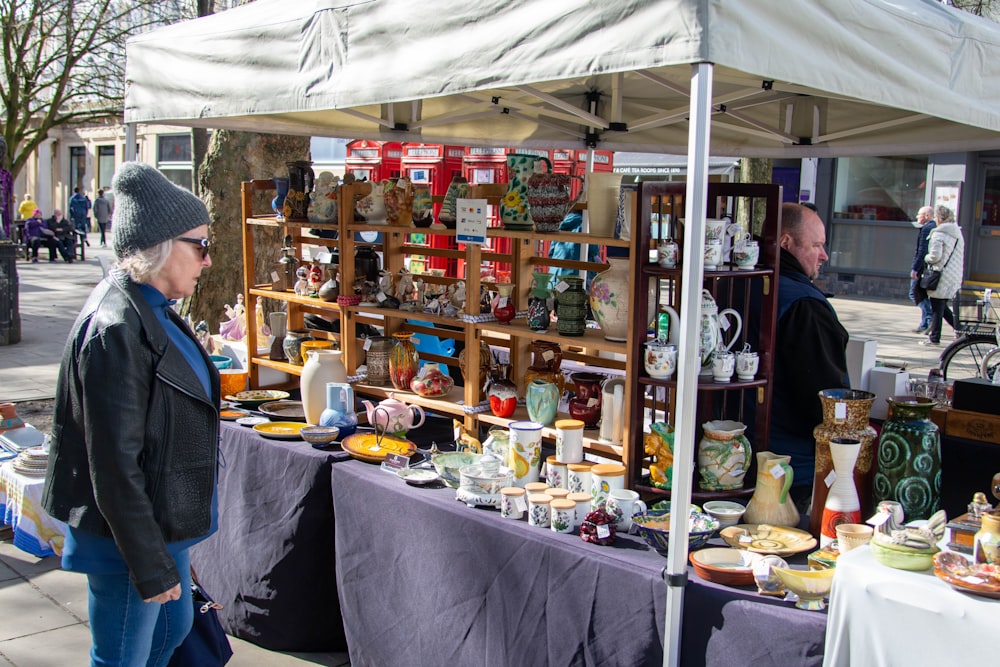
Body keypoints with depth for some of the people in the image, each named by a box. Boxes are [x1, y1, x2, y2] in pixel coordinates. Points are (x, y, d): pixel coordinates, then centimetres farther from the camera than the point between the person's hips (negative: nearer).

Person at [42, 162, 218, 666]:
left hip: (164, 523, 10)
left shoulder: (150, 311, 6)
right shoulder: (114, 329, -26)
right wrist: (151, 566, -20)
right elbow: (115, 465, -25)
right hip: (128, 536, -10)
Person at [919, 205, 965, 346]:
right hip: (955, 276, 8)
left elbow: (935, 255, -20)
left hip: (941, 276, -8)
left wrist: (926, 258, 0)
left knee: (937, 308, 0)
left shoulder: (939, 233, -13)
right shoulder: (957, 233, 13)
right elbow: (959, 256, 16)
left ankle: (934, 338, 5)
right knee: (942, 307, 18)